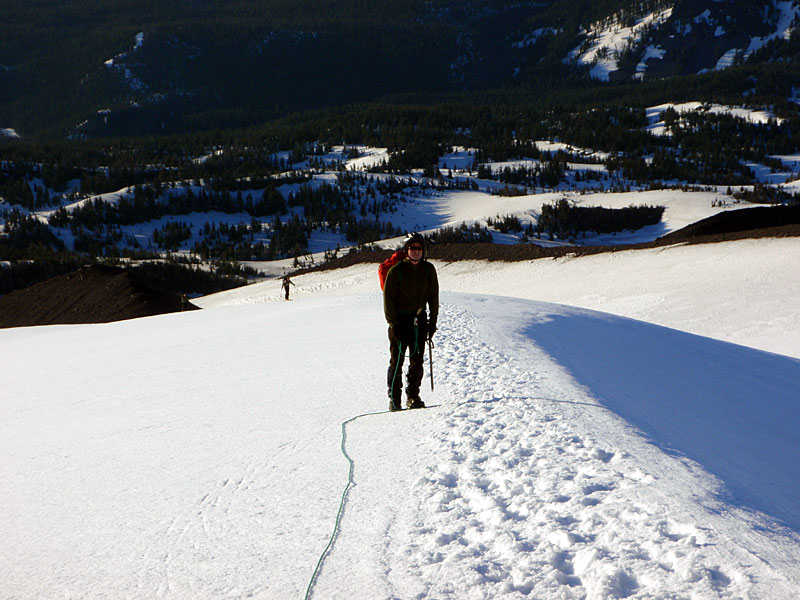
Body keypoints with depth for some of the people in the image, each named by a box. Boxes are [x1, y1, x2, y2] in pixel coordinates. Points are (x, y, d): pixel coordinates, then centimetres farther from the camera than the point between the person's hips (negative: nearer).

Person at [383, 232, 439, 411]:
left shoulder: (428, 270, 3)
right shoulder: (396, 271, -7)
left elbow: (433, 296, 9)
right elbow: (388, 298, -6)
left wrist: (432, 322, 3)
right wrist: (393, 324, -12)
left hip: (419, 320, 3)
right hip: (399, 320, -3)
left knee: (417, 361, 4)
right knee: (396, 361, -4)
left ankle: (413, 397, 13)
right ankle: (394, 399, 2)